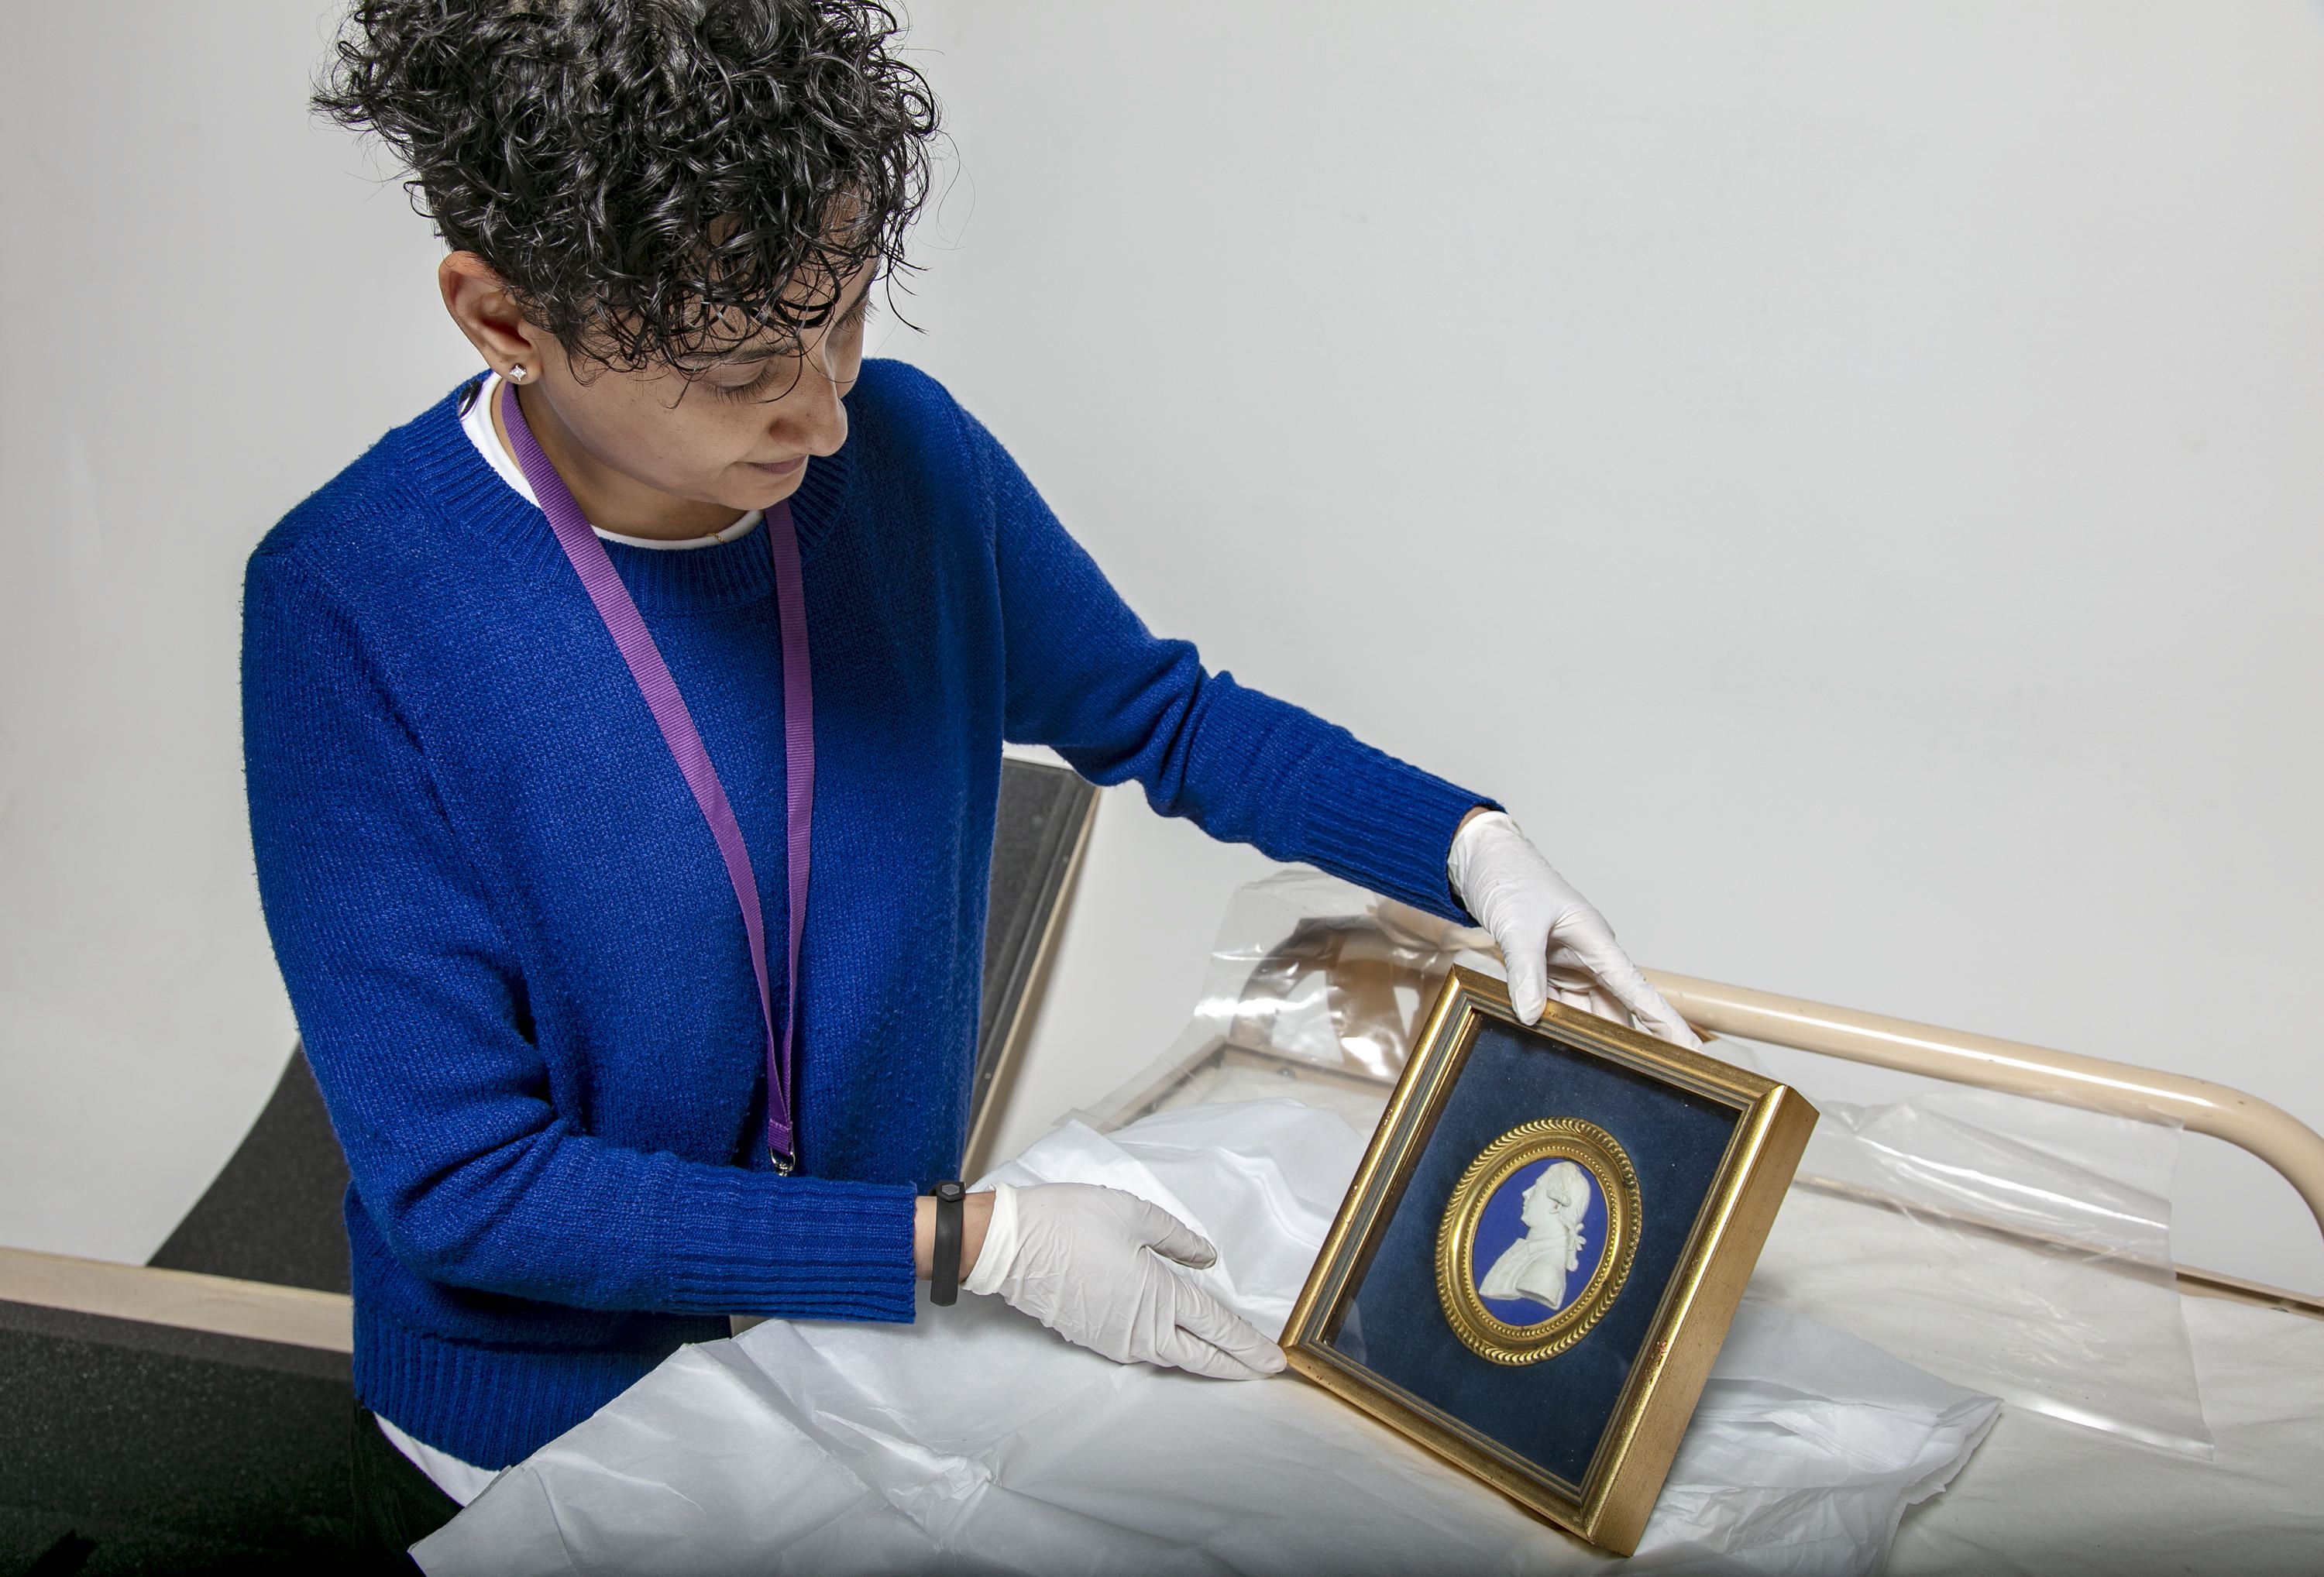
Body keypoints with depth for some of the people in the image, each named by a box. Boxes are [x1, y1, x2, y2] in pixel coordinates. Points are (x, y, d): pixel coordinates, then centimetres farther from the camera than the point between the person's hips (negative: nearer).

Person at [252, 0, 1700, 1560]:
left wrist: (1473, 847, -13)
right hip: (545, 1445, -3)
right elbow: (460, 1182, -25)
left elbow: (1164, 714, 2)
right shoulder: (347, 608, -26)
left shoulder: (906, 453, -14)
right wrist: (973, 1242, -26)